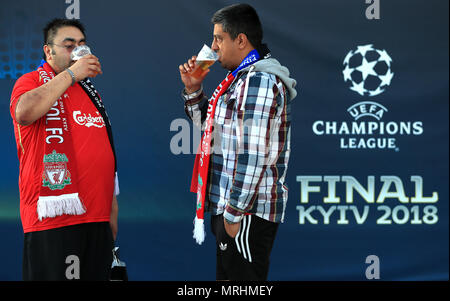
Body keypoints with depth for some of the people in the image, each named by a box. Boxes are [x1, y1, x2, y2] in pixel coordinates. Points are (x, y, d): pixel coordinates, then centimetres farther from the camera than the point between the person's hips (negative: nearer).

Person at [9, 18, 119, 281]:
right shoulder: (33, 82, 1)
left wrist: (112, 210, 22)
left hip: (97, 217, 7)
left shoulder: (89, 91, 23)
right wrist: (70, 74, -15)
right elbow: (24, 112, -24)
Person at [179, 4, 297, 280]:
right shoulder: (243, 77, 17)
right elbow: (210, 127, 30)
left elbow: (254, 156, -22)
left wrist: (234, 213, -22)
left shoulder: (259, 81, -16)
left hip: (248, 213, -11)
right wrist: (193, 89, 15)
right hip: (230, 207, 11)